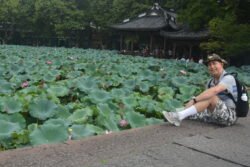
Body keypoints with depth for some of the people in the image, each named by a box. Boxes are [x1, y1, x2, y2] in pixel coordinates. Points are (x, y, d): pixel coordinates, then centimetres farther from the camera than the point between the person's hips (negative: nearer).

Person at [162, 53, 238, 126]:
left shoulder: (228, 78, -13)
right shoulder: (210, 82, 11)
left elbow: (214, 90, -32)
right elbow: (204, 97, 1)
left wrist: (194, 100, -35)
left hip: (230, 115, -8)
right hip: (215, 115, 8)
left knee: (211, 97, -29)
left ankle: (180, 115, -38)